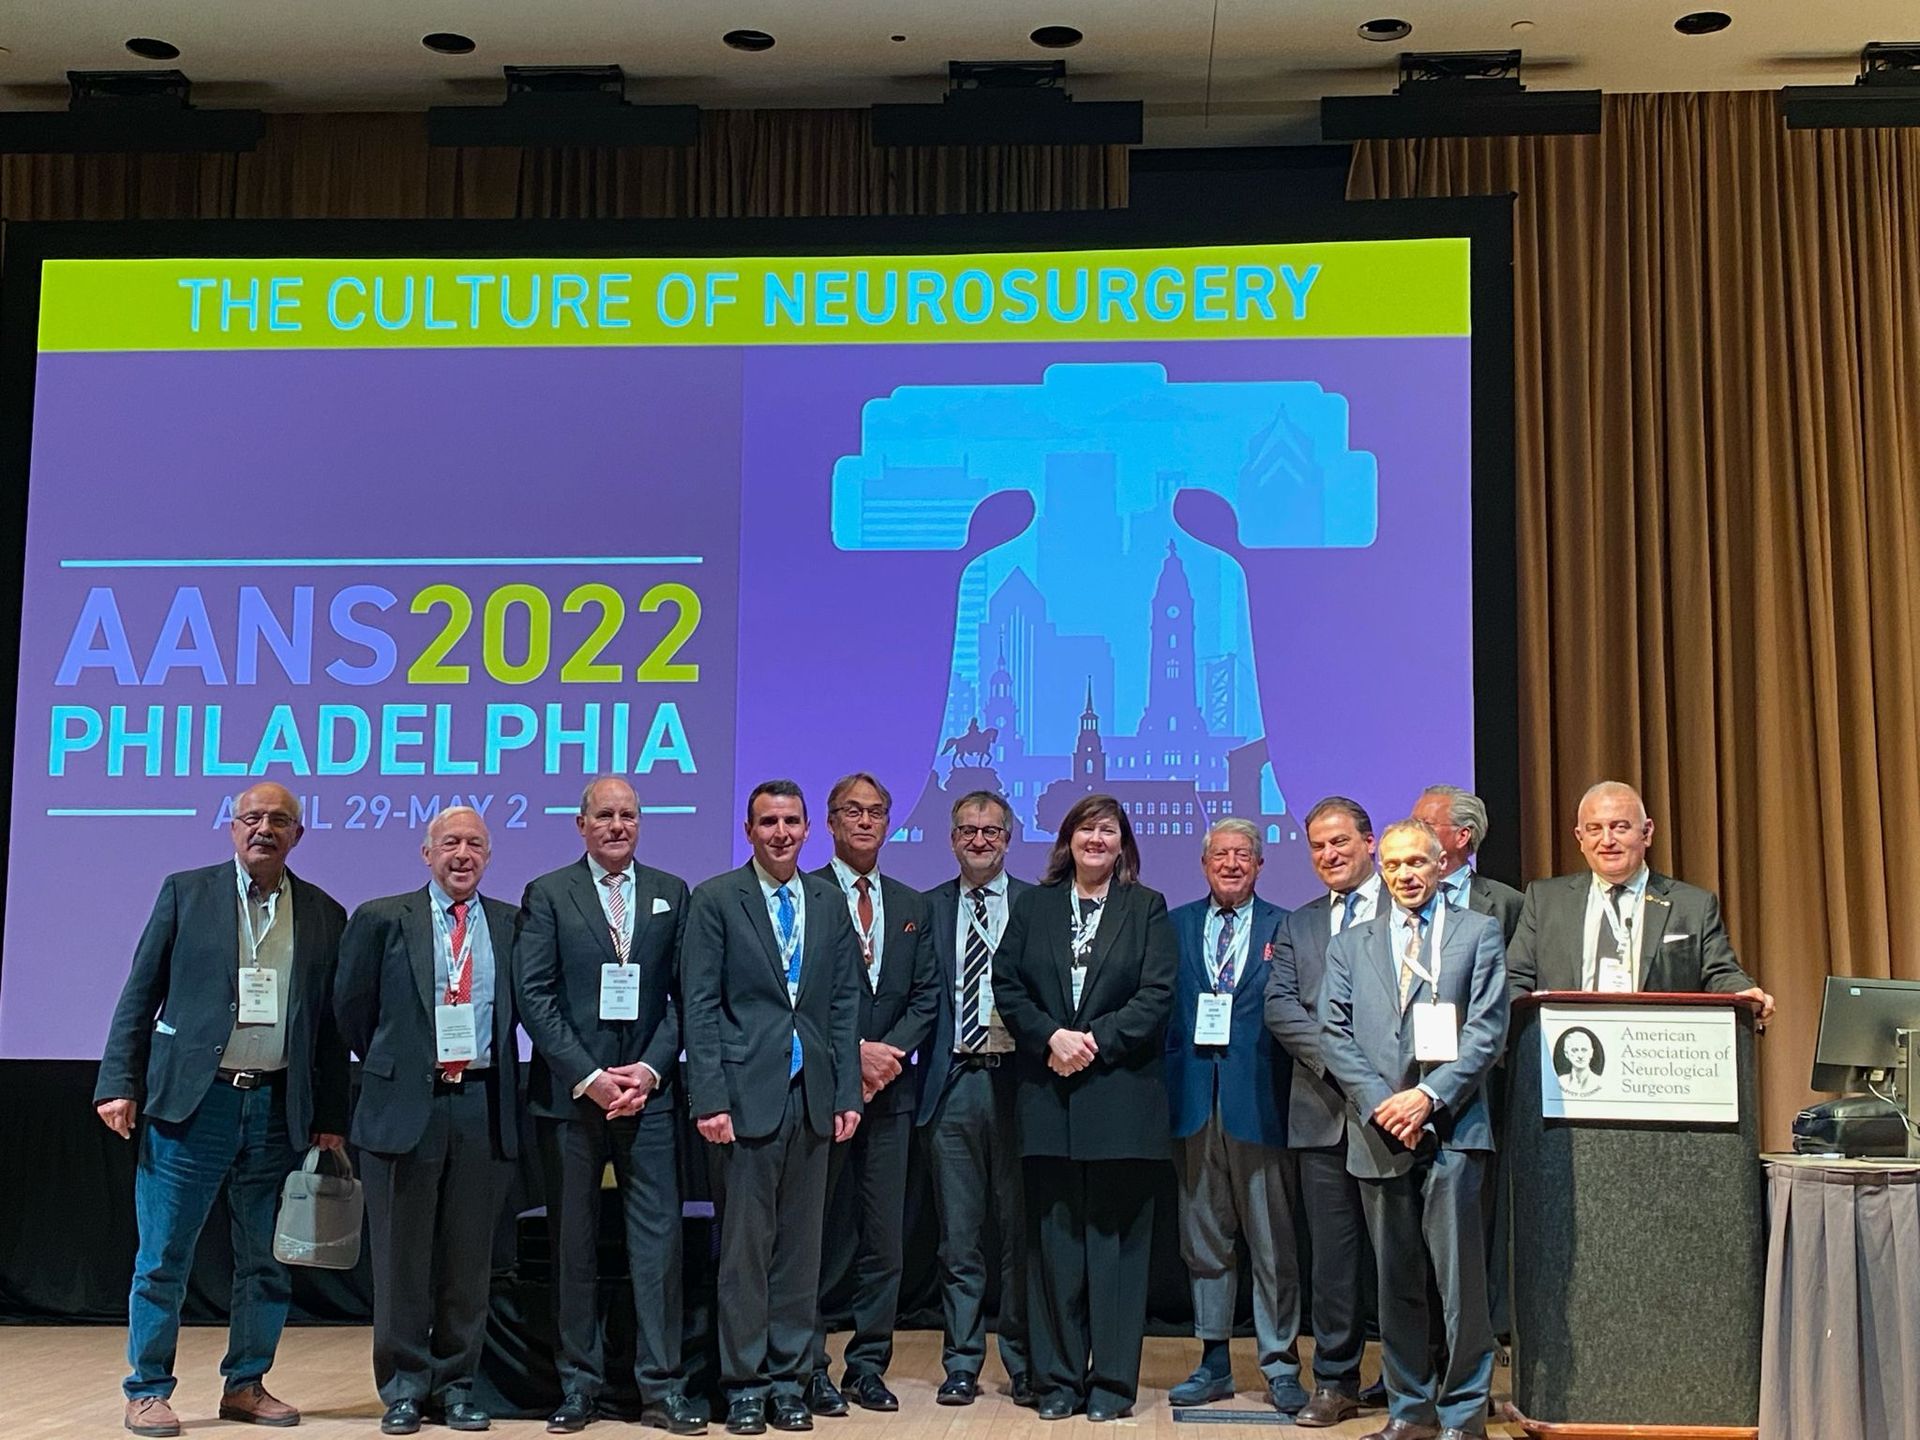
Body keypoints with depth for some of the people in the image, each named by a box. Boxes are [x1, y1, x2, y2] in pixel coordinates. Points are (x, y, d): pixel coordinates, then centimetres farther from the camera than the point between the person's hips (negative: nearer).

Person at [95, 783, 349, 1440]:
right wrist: (119, 1084, -5)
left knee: (268, 1262, 9)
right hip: (192, 1100, -2)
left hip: (278, 1108, 2)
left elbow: (330, 1026, 9)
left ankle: (245, 1385, 22)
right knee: (163, 1257, 2)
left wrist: (329, 1120, 7)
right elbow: (140, 994, 3)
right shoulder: (187, 892, 4)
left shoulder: (324, 915, 8)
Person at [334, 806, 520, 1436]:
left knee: (469, 1259, 8)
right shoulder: (382, 919, 2)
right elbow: (352, 1006, 8)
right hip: (406, 1105, -2)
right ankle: (403, 1389, 16)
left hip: (483, 1107, 2)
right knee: (401, 1258, 5)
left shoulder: (511, 925, 8)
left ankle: (455, 1385, 19)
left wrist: (497, 1071, 10)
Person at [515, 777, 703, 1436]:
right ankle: (579, 1384, 15)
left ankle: (661, 1386, 6)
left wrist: (650, 1069, -7)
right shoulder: (547, 895, 3)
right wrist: (588, 1077, -11)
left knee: (658, 1239, -1)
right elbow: (535, 997, -4)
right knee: (573, 1244, 6)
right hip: (569, 1095, -1)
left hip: (648, 1092, 1)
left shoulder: (671, 893, 10)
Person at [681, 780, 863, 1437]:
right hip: (745, 1095, -4)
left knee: (801, 1246, 8)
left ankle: (789, 1381, 18)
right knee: (745, 1247, 1)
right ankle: (744, 1384, 12)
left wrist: (847, 1094, 5)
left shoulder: (829, 903, 12)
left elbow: (845, 1005, 12)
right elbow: (699, 1006, -5)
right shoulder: (715, 900, -1)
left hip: (812, 1097, 4)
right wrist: (709, 1099, -12)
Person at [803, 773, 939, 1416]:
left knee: (885, 1238, 7)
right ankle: (809, 1369, 12)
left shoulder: (912, 906, 14)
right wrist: (854, 1051, -14)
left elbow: (926, 997, 9)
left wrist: (890, 1050, -8)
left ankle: (868, 1364, 17)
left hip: (890, 1091, 5)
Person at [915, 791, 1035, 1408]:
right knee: (959, 1237, 7)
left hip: (1017, 1079, -1)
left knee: (1021, 1231, 4)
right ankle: (961, 1364, 16)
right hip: (954, 1083, 1)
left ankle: (1024, 1365, 15)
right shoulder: (929, 907, 11)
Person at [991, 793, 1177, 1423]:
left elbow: (1156, 995, -4)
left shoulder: (1147, 909, 6)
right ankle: (1057, 1379, 13)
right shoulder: (1033, 907, 12)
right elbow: (1006, 985, 5)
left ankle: (1113, 1382, 9)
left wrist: (1094, 1041, -13)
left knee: (1115, 1240, 1)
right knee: (1053, 1239, 5)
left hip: (1121, 1094, -2)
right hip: (1048, 1100, 2)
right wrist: (1052, 1038, -10)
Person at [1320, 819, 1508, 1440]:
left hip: (1451, 1127, -3)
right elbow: (1334, 1033, 7)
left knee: (1459, 1275, -3)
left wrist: (1429, 1096, -11)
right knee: (1395, 1279, 8)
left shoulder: (1478, 933, 7)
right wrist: (1379, 1103, -7)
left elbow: (1488, 1027, -2)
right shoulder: (1350, 944, 15)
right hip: (1378, 1132, 3)